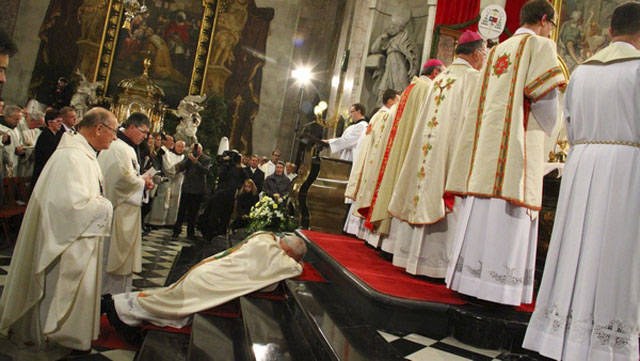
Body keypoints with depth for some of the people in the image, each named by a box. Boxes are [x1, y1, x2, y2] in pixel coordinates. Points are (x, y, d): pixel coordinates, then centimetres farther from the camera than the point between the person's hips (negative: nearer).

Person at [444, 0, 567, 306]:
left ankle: (469, 277, 10)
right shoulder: (540, 45, 2)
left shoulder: (497, 50, 22)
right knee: (508, 218, -7)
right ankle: (498, 284, -6)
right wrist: (547, 128, 6)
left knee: (482, 211, 7)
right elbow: (545, 94, -11)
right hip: (519, 141, -6)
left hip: (487, 138, 6)